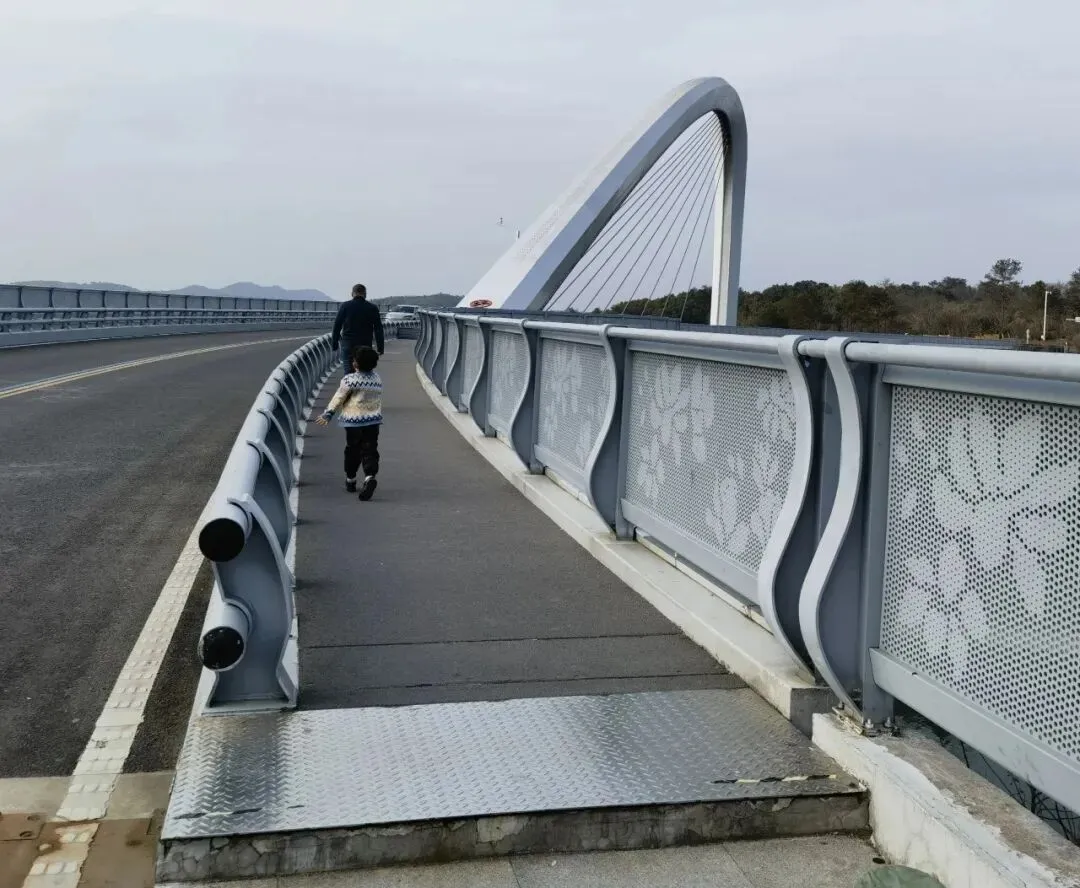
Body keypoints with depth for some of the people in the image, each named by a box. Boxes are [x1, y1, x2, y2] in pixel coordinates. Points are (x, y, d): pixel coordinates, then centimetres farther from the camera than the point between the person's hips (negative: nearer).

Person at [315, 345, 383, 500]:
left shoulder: (350, 380, -12)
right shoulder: (377, 379, 3)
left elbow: (338, 398, -8)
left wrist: (327, 414, 0)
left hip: (353, 420, -3)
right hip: (373, 420, 3)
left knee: (352, 450, 12)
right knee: (369, 450, 0)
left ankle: (350, 480, 24)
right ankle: (370, 476, -21)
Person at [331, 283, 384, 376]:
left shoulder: (345, 306, 0)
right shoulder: (372, 308, 3)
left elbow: (337, 326, 0)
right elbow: (378, 329, 3)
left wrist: (334, 343, 6)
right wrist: (380, 347, 6)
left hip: (348, 344, -1)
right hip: (365, 345, 1)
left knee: (348, 371, -3)